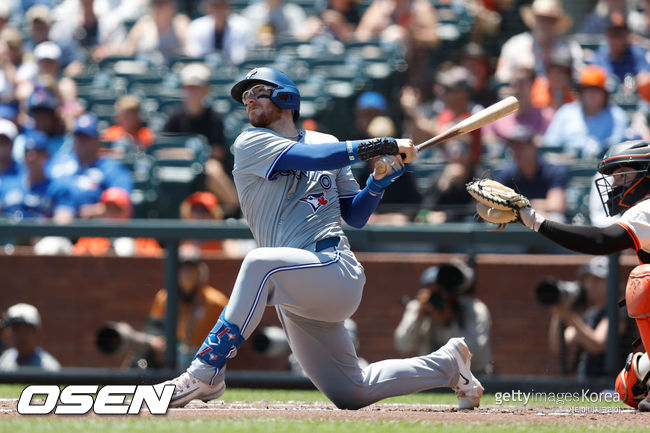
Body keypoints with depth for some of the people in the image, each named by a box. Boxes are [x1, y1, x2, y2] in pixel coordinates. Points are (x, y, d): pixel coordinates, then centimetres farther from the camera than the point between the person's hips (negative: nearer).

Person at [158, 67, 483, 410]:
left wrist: (378, 182, -4)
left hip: (337, 269, -3)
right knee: (351, 394, 7)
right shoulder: (251, 144, 6)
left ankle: (205, 374, -31)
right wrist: (382, 145, -10)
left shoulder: (327, 144, 13)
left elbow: (355, 216, 14)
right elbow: (313, 158, -9)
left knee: (262, 263, -34)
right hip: (299, 296, 3)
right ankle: (448, 364, 28)